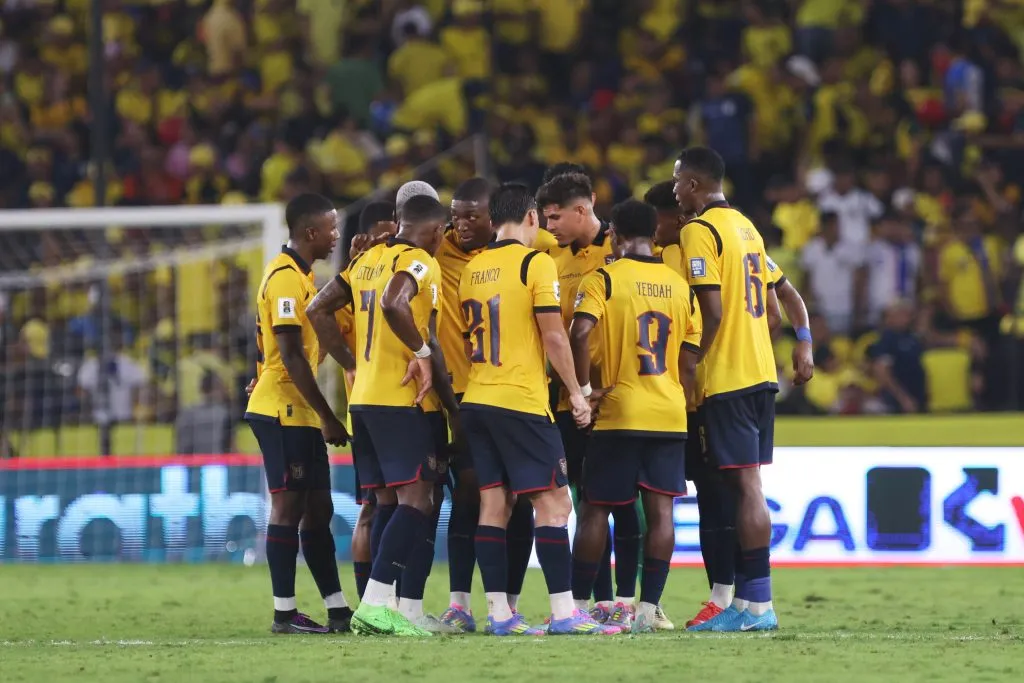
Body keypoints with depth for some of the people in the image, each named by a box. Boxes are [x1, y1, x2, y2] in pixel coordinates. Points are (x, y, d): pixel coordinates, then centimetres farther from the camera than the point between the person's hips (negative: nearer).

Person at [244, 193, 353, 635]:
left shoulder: (298, 275, 17)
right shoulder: (286, 278, -14)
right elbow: (292, 356, -19)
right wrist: (328, 417, -18)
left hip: (300, 413, 10)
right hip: (284, 411, -10)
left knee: (317, 509, 9)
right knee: (289, 507, -7)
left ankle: (337, 610, 11)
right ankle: (284, 614, -5)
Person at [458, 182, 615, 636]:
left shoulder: (472, 269, 12)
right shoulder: (535, 263, -8)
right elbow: (553, 336, -11)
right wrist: (576, 393, -3)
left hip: (476, 402, 7)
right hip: (521, 402, -7)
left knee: (494, 503, 6)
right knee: (554, 503, -5)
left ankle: (499, 612, 3)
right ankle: (563, 612, -10)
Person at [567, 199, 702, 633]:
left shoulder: (604, 279, -5)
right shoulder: (680, 287, 9)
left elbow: (579, 334, -20)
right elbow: (689, 364, 10)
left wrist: (584, 389, -10)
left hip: (619, 416, -3)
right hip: (670, 416, 3)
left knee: (596, 508, 6)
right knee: (659, 509, 1)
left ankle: (578, 603, 9)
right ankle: (648, 607, -4)